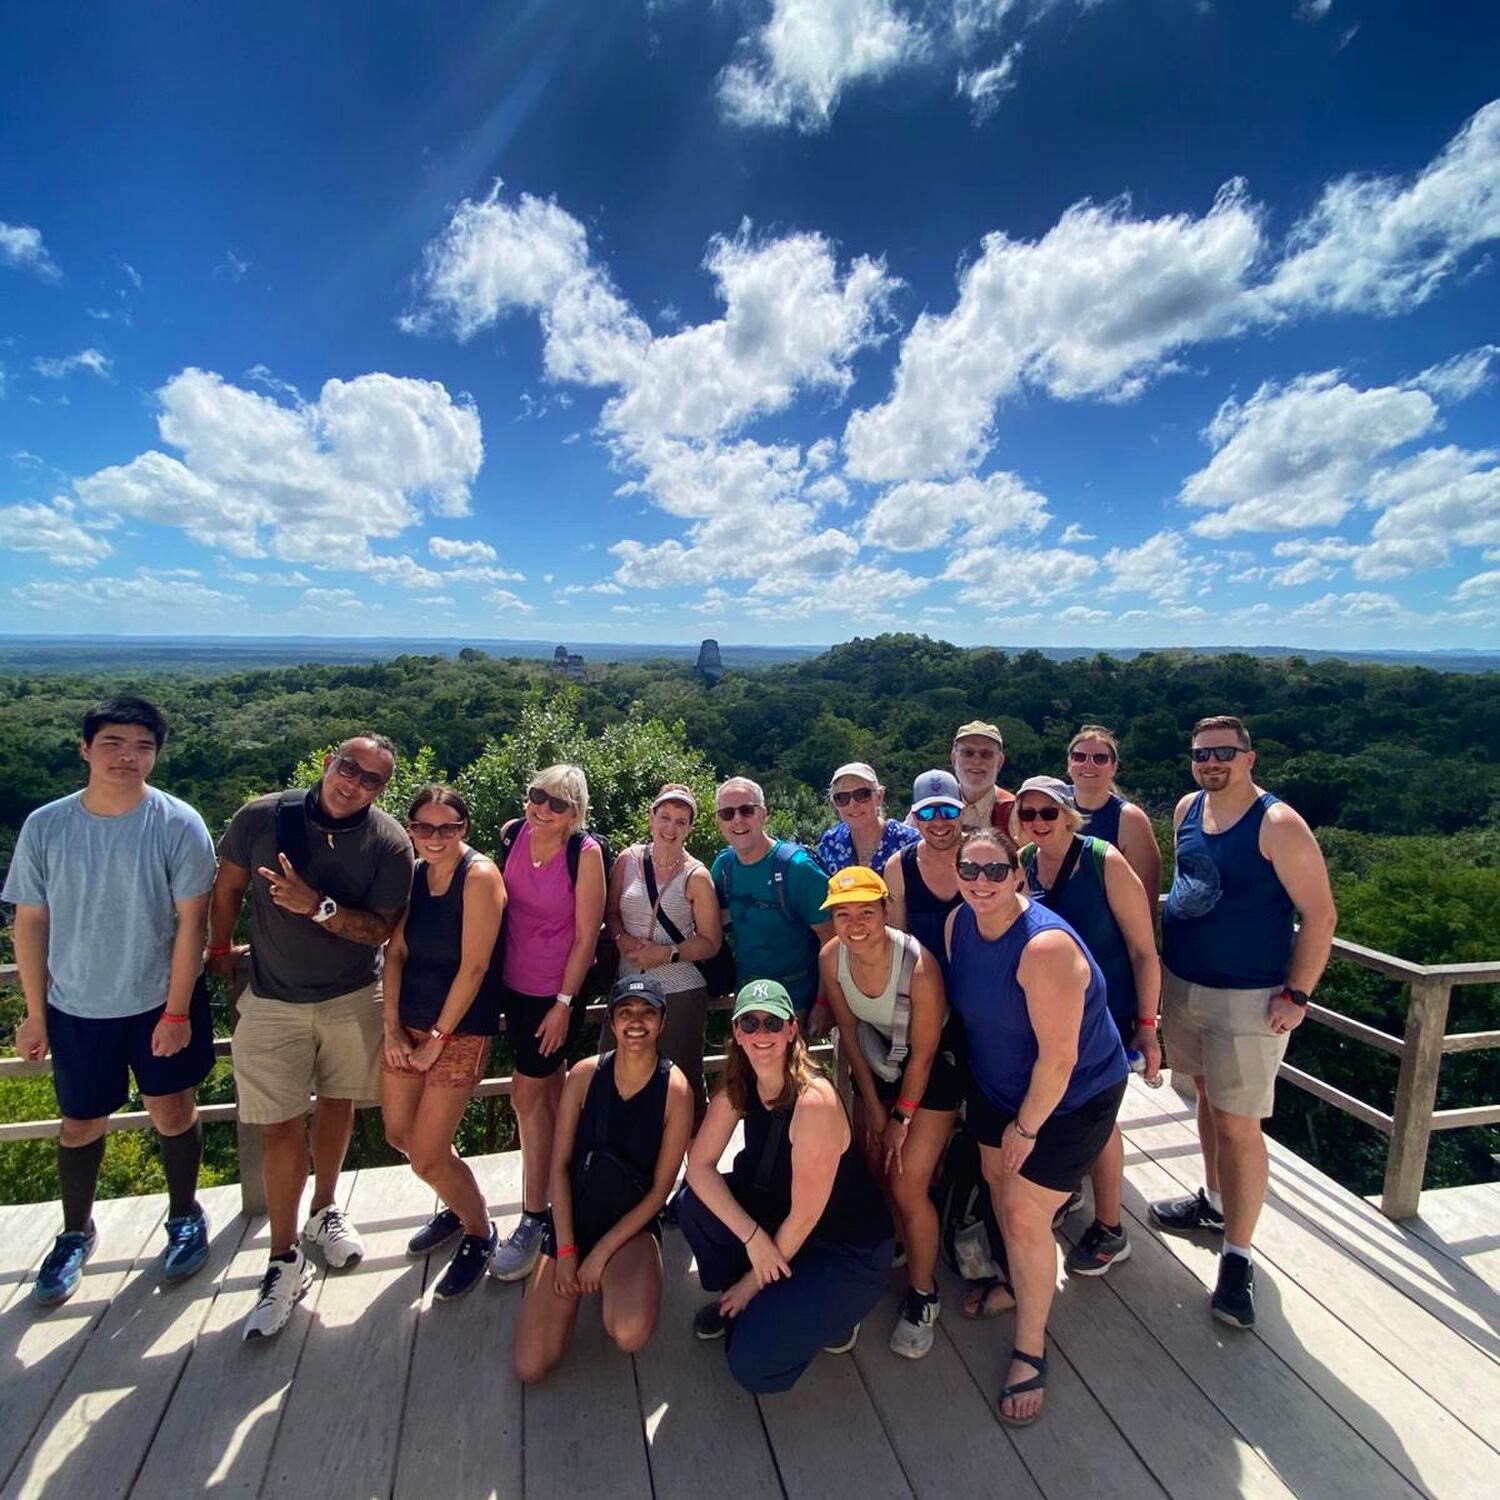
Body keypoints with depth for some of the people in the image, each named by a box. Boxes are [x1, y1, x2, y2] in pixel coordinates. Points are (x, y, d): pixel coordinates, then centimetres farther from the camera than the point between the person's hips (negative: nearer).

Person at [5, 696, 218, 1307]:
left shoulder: (178, 825, -16)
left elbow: (190, 921, -12)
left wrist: (176, 1010, -11)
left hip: (162, 1001, -2)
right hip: (76, 1007, 2)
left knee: (173, 1112, 12)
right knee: (80, 1123, 17)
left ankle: (185, 1217, 37)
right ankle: (76, 1233, 43)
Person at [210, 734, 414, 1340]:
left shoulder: (389, 841, -15)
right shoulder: (261, 817, -12)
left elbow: (380, 928, -15)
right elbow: (228, 887, 4)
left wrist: (317, 907, -29)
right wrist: (219, 952, 12)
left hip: (353, 998, 1)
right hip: (272, 1001, 0)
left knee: (335, 1103, 18)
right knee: (282, 1128, 3)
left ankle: (325, 1211, 43)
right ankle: (285, 1263, 20)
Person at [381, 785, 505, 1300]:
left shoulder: (479, 875, -18)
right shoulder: (412, 874, 2)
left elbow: (473, 967, -18)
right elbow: (395, 953, 5)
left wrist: (440, 1037, -12)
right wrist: (392, 1025, -2)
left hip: (461, 1029, -7)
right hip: (408, 1024, 7)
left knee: (427, 1157, -1)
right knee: (400, 1135, 18)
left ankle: (480, 1233, 26)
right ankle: (457, 1204, 45)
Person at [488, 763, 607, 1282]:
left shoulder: (586, 854, -19)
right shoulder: (512, 833, -5)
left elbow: (586, 937, -14)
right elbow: (497, 903, 7)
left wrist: (564, 1004, -12)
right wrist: (493, 979, 10)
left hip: (558, 991, -5)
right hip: (514, 984, 5)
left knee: (528, 1094, 0)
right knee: (551, 1089, 18)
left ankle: (533, 1220, 16)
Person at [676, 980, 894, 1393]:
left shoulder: (814, 1101, -31)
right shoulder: (738, 1087, -9)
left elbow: (805, 1215, -23)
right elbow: (699, 1165, -10)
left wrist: (755, 1281, -10)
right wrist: (754, 1237, -22)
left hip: (850, 1250, -6)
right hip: (778, 1218, 6)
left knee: (754, 1366, -18)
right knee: (694, 1204, -15)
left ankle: (831, 1318, 10)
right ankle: (737, 1301, 11)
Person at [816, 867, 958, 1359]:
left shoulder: (918, 964, -33)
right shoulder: (831, 958, -19)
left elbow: (923, 1053, -20)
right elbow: (849, 1034, -6)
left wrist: (902, 1118, -10)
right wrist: (874, 1109, -2)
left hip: (931, 1071, -4)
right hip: (875, 1064, 5)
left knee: (907, 1187, -6)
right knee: (875, 1176, 9)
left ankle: (922, 1296, 17)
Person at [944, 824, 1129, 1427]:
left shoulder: (1046, 947, -35)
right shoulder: (958, 923, -12)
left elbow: (1059, 1057, -28)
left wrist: (1026, 1128, -15)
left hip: (1071, 1098, -7)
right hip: (997, 1085, 7)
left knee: (1025, 1217, -1)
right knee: (999, 1180, 21)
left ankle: (1030, 1351, 24)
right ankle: (1022, 1282, 50)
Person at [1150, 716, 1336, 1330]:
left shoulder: (1279, 826, -16)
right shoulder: (1187, 810, 4)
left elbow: (1320, 915, -14)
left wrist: (1297, 994, -15)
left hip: (1248, 999, -6)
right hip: (1181, 984, 7)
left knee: (1237, 1123, -1)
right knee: (1207, 1095, 21)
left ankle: (1237, 1260, 14)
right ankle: (1215, 1201, 41)